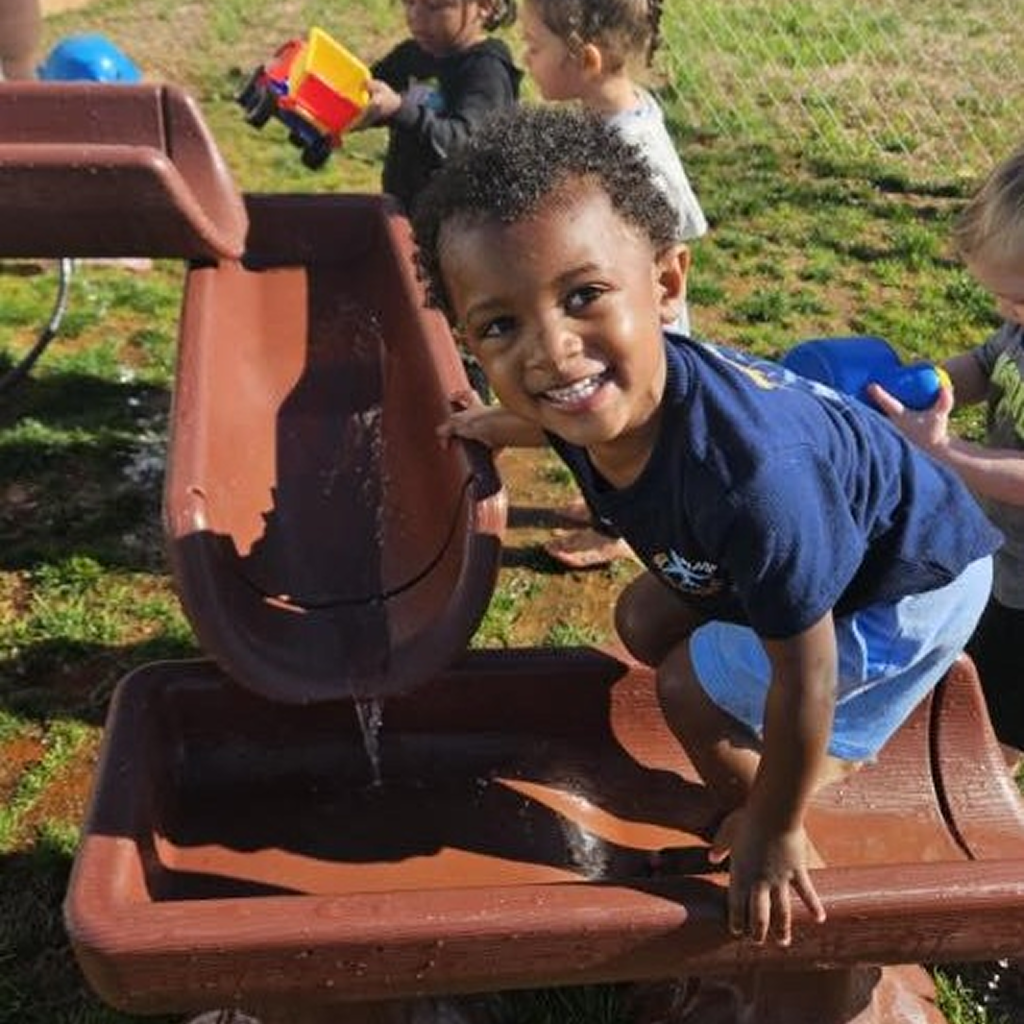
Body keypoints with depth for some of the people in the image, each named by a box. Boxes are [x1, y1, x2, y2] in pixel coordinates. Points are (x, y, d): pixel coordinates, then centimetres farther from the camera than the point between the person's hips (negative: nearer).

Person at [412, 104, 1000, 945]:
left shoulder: (750, 476, -47)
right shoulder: (600, 387, -23)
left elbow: (804, 671, -33)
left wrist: (774, 831, -16)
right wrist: (499, 425, 28)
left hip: (912, 577, -7)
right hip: (822, 539, 7)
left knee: (696, 692, -4)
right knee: (644, 622, 14)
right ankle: (833, 743, 31)